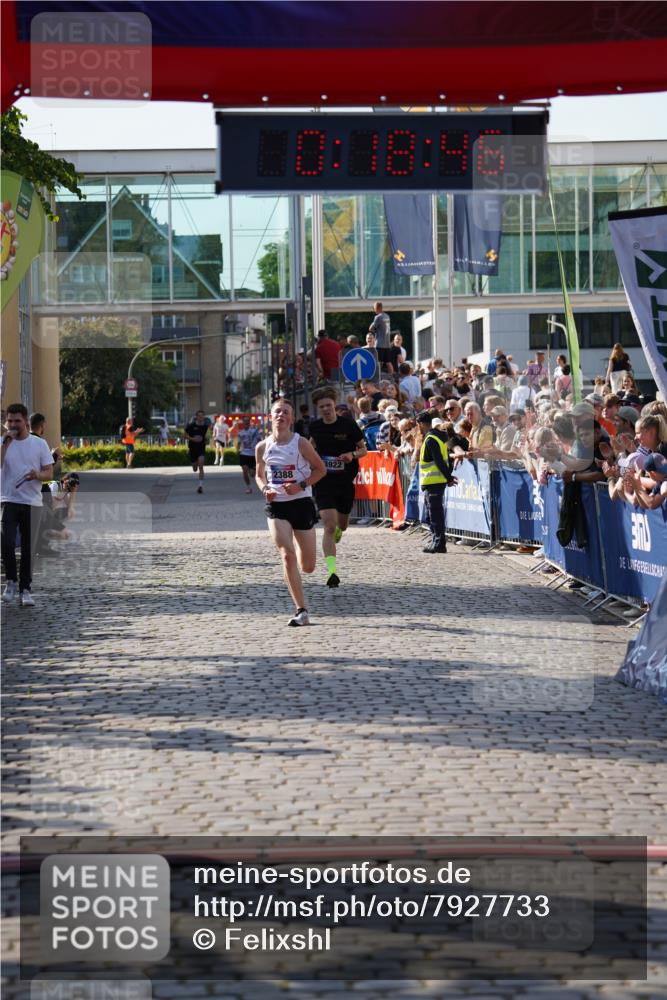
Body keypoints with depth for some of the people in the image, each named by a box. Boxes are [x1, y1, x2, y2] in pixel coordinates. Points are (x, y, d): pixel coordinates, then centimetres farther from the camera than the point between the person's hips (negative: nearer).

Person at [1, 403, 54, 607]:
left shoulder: (39, 444, 5)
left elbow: (49, 473, 2)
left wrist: (37, 475, -19)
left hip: (32, 503, 1)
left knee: (28, 548, 4)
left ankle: (25, 589, 12)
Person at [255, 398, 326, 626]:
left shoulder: (301, 443, -7)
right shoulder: (262, 447, 1)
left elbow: (320, 470, 0)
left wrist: (301, 485, -14)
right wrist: (265, 489, -6)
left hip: (302, 503, -1)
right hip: (276, 506, 1)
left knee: (308, 567, 6)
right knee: (287, 556, -18)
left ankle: (299, 545, 46)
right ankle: (301, 611, -14)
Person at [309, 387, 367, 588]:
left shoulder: (348, 425, -6)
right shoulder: (315, 426, 0)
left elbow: (363, 448, 2)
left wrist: (353, 455, -17)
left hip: (346, 481, 1)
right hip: (323, 482, -1)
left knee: (342, 525, 18)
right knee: (329, 526, -16)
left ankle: (338, 531, 58)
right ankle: (332, 571, -22)